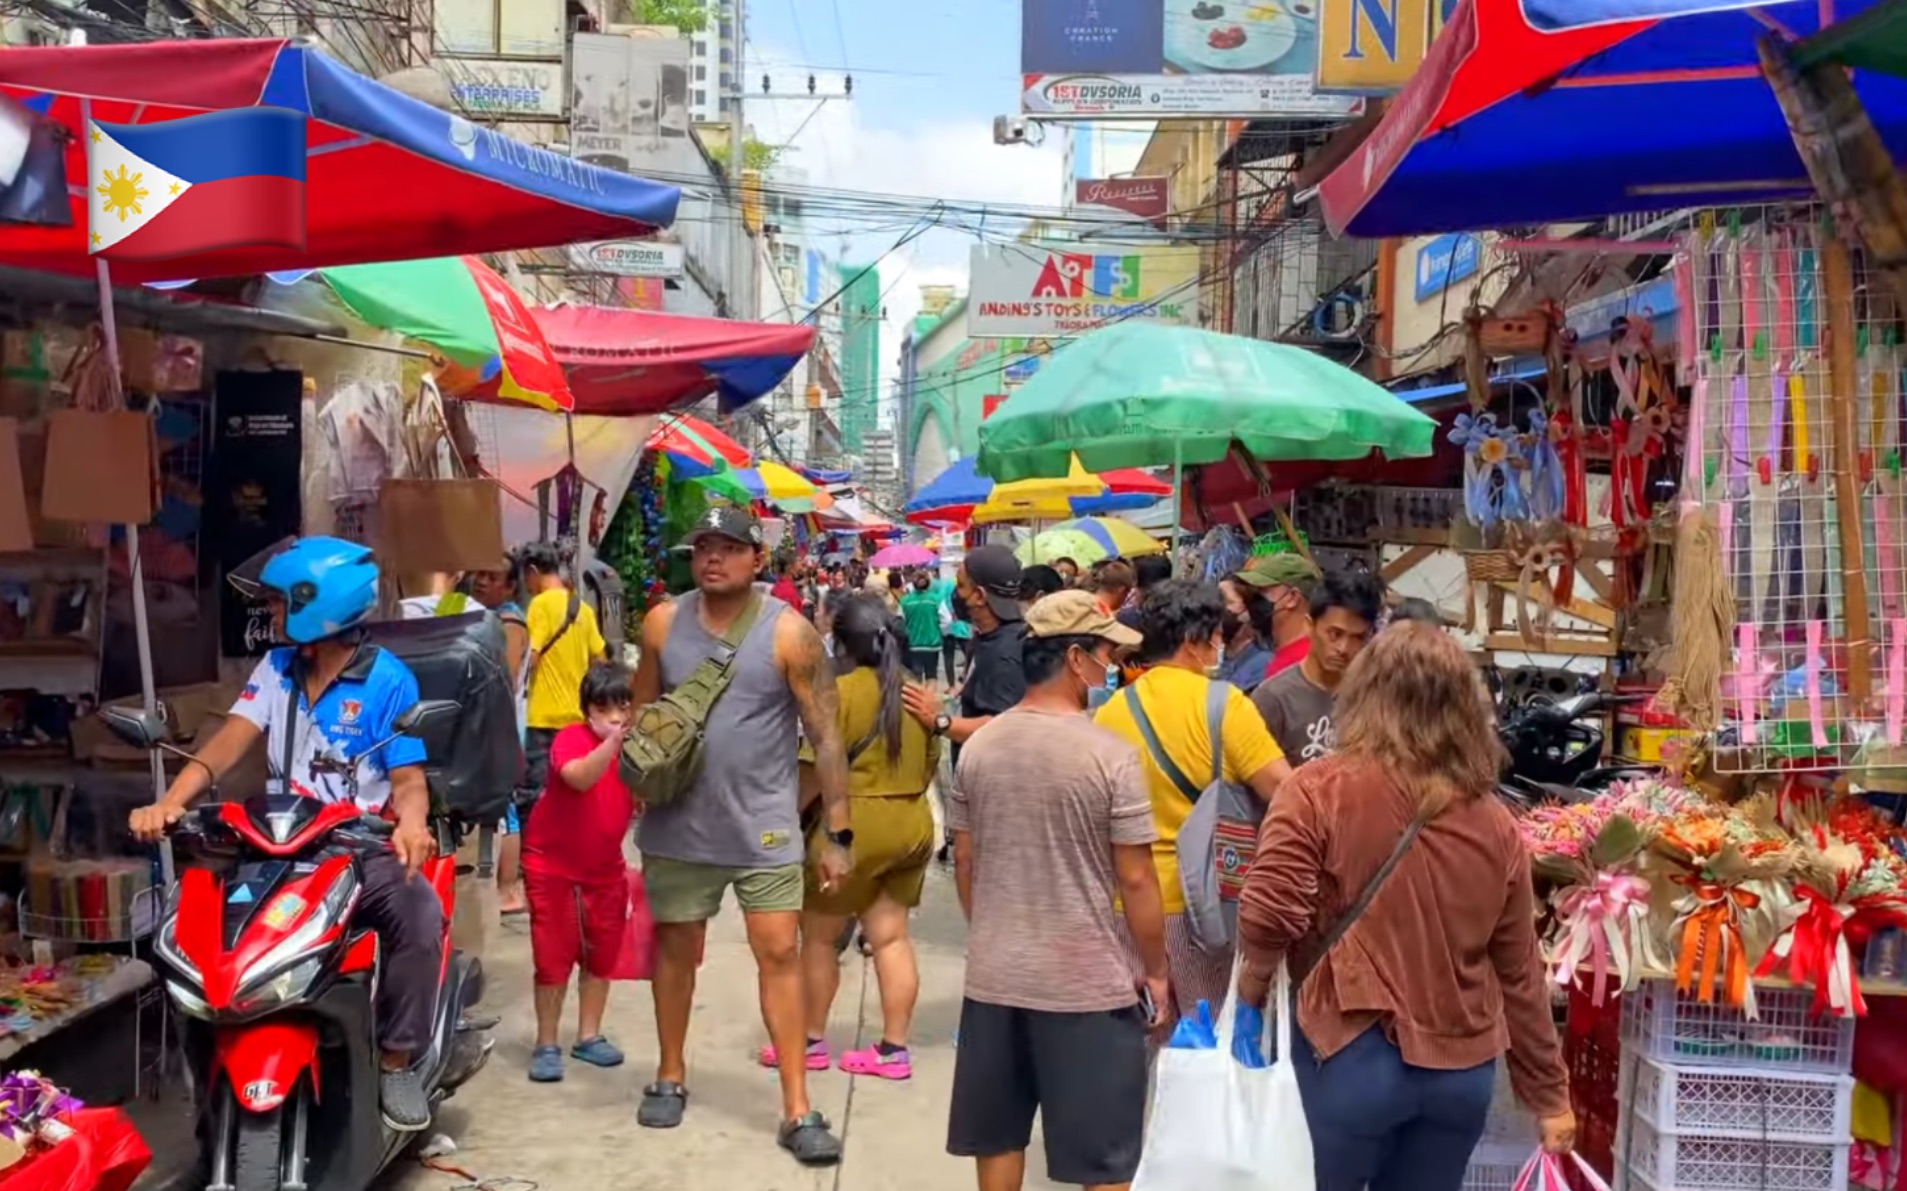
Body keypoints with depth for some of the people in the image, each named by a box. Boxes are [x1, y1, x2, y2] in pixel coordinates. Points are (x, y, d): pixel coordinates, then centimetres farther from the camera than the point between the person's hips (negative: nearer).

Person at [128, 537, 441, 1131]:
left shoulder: (389, 680, -5)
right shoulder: (276, 668, 9)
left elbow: (408, 776, -10)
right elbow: (226, 745, -2)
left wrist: (410, 823, -35)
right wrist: (170, 802, -22)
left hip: (361, 845, -4)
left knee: (420, 915, -31)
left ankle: (397, 1060, -13)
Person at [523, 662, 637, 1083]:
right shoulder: (570, 739, -21)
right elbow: (579, 777, -43)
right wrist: (612, 743, -56)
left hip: (605, 868, 5)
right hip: (552, 864, -5)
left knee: (601, 954, 11)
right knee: (553, 956, -2)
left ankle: (589, 1037, 26)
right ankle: (546, 1045, 11)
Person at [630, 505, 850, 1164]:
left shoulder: (789, 633, -11)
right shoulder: (663, 624, -1)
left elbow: (826, 738, -9)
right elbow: (642, 713, 12)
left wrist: (838, 835, -10)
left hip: (763, 826, -3)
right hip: (678, 824, 3)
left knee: (781, 955, -3)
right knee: (673, 948, 15)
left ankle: (797, 1109, 5)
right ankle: (670, 1076, 35)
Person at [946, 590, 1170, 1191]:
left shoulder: (979, 746, 0)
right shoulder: (1110, 755, -15)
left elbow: (964, 862, 7)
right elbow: (1135, 880, -12)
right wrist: (1156, 972, 1)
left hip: (993, 977, 5)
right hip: (1088, 983, -5)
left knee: (997, 1137, 18)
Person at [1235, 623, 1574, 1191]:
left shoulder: (1321, 790, -9)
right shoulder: (1495, 824, 4)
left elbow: (1268, 912, -20)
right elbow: (1519, 973, 10)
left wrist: (1255, 977, 2)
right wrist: (1550, 1095, 19)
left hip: (1352, 1056, -4)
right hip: (1462, 1067, 4)